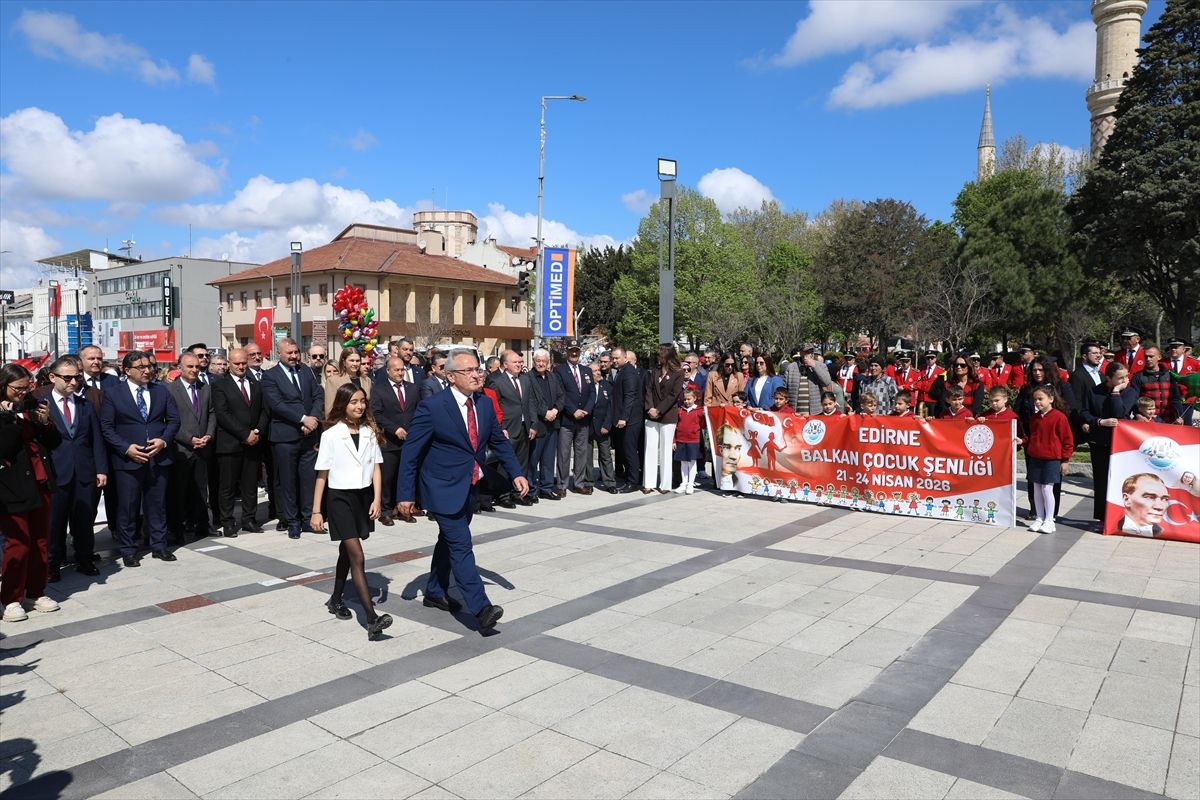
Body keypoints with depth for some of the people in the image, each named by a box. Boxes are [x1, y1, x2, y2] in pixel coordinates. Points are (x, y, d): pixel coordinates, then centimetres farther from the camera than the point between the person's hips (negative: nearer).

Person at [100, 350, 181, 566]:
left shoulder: (162, 391, 8)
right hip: (127, 459, -3)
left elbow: (174, 419, 8)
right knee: (128, 507, 3)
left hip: (158, 457, 3)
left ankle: (158, 545, 20)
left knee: (157, 504, 10)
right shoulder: (113, 395, 0)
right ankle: (128, 551, 14)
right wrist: (126, 448, -14)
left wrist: (164, 440, -9)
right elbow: (106, 428, -3)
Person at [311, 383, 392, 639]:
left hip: (363, 496, 4)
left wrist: (377, 499, -7)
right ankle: (372, 620, -16)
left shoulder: (370, 432, 2)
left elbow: (376, 468, 4)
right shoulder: (331, 435, -8)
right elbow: (322, 475, -4)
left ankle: (336, 599, 39)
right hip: (340, 497, -4)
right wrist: (316, 511, -4)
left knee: (347, 551, 19)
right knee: (357, 557, -11)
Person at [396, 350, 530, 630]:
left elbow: (499, 441, 12)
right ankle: (481, 607, -10)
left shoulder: (485, 404, 1)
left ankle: (435, 593, 37)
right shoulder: (431, 407, -18)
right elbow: (410, 453, -13)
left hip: (470, 488, 7)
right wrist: (405, 494, -13)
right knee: (461, 545, -11)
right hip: (445, 488, -7)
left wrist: (516, 473, 2)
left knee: (449, 540, 20)